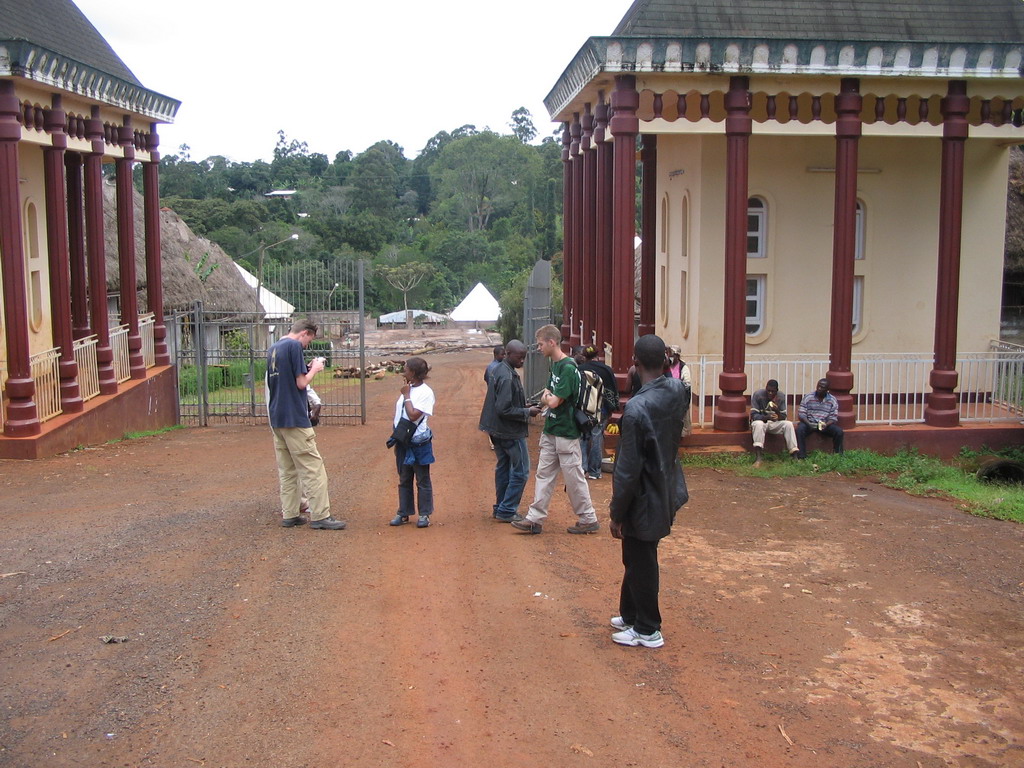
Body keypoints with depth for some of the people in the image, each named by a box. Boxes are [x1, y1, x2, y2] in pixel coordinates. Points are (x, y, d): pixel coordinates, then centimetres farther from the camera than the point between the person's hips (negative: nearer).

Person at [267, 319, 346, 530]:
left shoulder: (273, 349, 16)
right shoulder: (294, 346, -10)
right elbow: (301, 383, -14)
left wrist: (307, 368, 13)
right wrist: (314, 369, 3)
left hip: (276, 418, 9)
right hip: (295, 418, -9)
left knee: (286, 470, 12)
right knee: (313, 468, -5)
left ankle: (289, 515, 13)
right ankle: (320, 516, -5)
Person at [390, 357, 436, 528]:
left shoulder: (425, 392, -13)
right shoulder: (407, 389, 8)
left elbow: (413, 415, -23)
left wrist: (406, 396, -14)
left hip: (419, 443, -7)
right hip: (403, 442, 7)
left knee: (422, 480, 5)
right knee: (404, 480, 13)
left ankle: (424, 514, 13)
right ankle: (403, 513, 22)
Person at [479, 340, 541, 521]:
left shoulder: (498, 370, 9)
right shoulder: (507, 377, -22)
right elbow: (504, 409, -25)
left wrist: (524, 406, 10)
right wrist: (527, 412, -15)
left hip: (497, 430, 10)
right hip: (510, 431, -10)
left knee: (503, 467, 17)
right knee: (521, 470, -1)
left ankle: (500, 508, 24)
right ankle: (507, 511, 1)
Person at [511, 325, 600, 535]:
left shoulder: (568, 368, -18)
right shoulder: (554, 365, 11)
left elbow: (554, 401, -20)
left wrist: (547, 398, -1)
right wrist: (548, 398, -4)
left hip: (566, 433, -9)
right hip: (551, 431, 9)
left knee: (574, 478, 1)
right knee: (544, 474, 9)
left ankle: (588, 519, 13)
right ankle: (535, 519, 14)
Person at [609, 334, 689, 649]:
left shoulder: (636, 409, -28)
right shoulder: (677, 391, -7)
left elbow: (628, 469, -23)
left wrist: (617, 513, -12)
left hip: (644, 501, -8)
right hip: (668, 491, 8)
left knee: (640, 564, 9)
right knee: (636, 559, 23)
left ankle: (648, 630, 23)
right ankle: (630, 615, 37)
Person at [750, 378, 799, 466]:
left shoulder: (781, 397, -4)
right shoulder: (758, 395, -14)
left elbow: (783, 417, -5)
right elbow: (753, 415, -17)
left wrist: (777, 411, -28)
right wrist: (766, 417, -35)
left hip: (774, 423, 3)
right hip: (761, 421, -3)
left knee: (788, 424, -25)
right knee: (758, 424, -38)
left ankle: (794, 456, -28)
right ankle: (758, 458, -47)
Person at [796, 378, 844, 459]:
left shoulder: (832, 400, 3)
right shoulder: (808, 397, 0)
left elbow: (833, 418, -1)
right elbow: (801, 414, -4)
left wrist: (826, 425, -23)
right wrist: (808, 424, -23)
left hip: (825, 424, 1)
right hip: (809, 423, -1)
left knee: (839, 431, -24)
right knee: (799, 429, -33)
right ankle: (801, 456, -31)